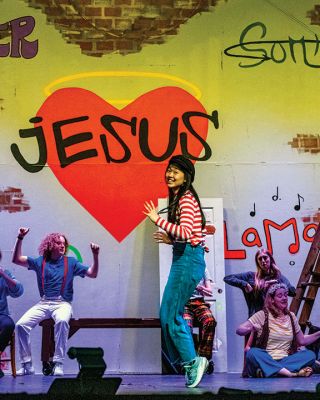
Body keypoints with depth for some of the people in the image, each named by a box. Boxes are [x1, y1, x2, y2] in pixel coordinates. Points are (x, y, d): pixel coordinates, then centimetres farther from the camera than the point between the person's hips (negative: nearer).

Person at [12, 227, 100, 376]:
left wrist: (95, 255, -7)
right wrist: (20, 238, -1)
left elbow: (92, 273, 6)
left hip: (62, 304, -2)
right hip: (43, 304, 2)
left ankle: (58, 363, -32)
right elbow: (16, 259, 8)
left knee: (62, 321, -37)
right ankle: (27, 365, -11)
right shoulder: (40, 262, 12)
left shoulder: (71, 262, 11)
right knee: (21, 324, -21)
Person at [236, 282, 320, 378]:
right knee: (253, 353, -35)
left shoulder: (291, 316, 15)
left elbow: (302, 340, 21)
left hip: (285, 360, 4)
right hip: (266, 360, -4)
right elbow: (239, 330, -6)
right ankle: (291, 373, -42)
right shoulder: (263, 315, 0)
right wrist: (251, 329, -27)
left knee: (310, 354, -20)